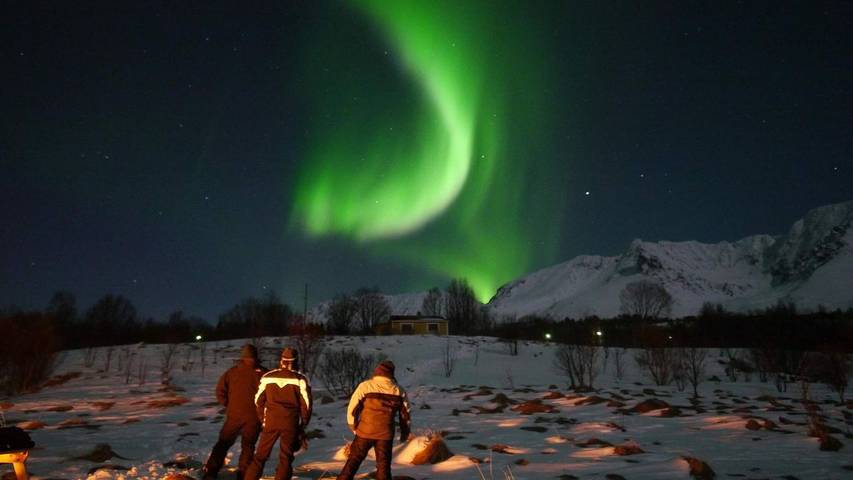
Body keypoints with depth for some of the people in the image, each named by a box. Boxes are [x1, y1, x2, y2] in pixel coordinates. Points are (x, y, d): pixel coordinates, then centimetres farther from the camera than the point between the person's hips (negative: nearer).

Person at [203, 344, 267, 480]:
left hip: (234, 414, 1)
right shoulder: (263, 373, -8)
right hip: (254, 417, -1)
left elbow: (220, 391, -2)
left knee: (223, 442, 16)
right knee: (248, 446, 11)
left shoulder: (231, 372, -2)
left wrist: (228, 405, 11)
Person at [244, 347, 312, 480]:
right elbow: (306, 404, -2)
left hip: (270, 421, 2)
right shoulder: (300, 379, -3)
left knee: (260, 455, 11)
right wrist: (303, 424, 11)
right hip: (291, 423, -1)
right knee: (286, 458, 8)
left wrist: (263, 419, 21)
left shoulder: (267, 377, 4)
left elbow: (258, 400, 10)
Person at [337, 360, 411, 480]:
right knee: (383, 464, 10)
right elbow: (405, 413, 7)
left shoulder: (365, 386, -8)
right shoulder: (399, 390, 0)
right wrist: (405, 432, 20)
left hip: (365, 431, -1)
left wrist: (352, 424, 9)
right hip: (385, 434, 1)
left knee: (354, 459, 14)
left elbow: (353, 407, -7)